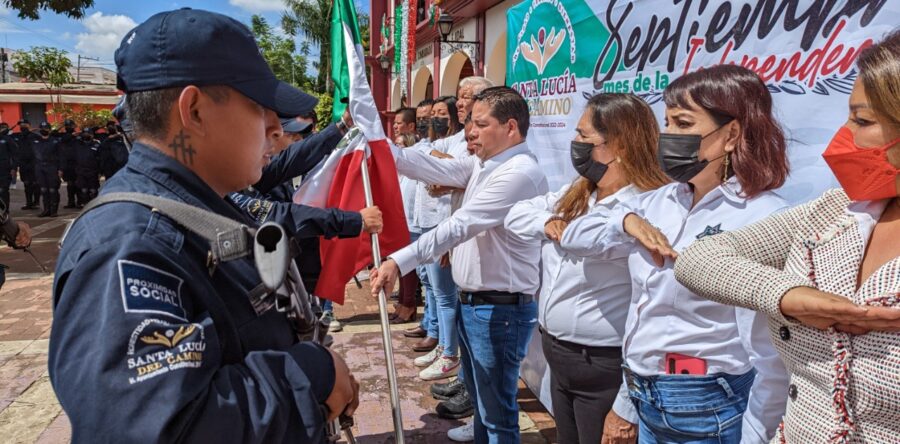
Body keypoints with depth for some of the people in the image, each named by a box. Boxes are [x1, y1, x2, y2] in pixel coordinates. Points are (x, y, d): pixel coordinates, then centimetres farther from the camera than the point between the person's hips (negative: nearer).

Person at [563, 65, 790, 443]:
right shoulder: (660, 202, 3)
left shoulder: (763, 218, -18)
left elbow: (773, 356, -18)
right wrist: (626, 221, -10)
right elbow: (573, 238, 7)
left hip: (707, 410, -6)